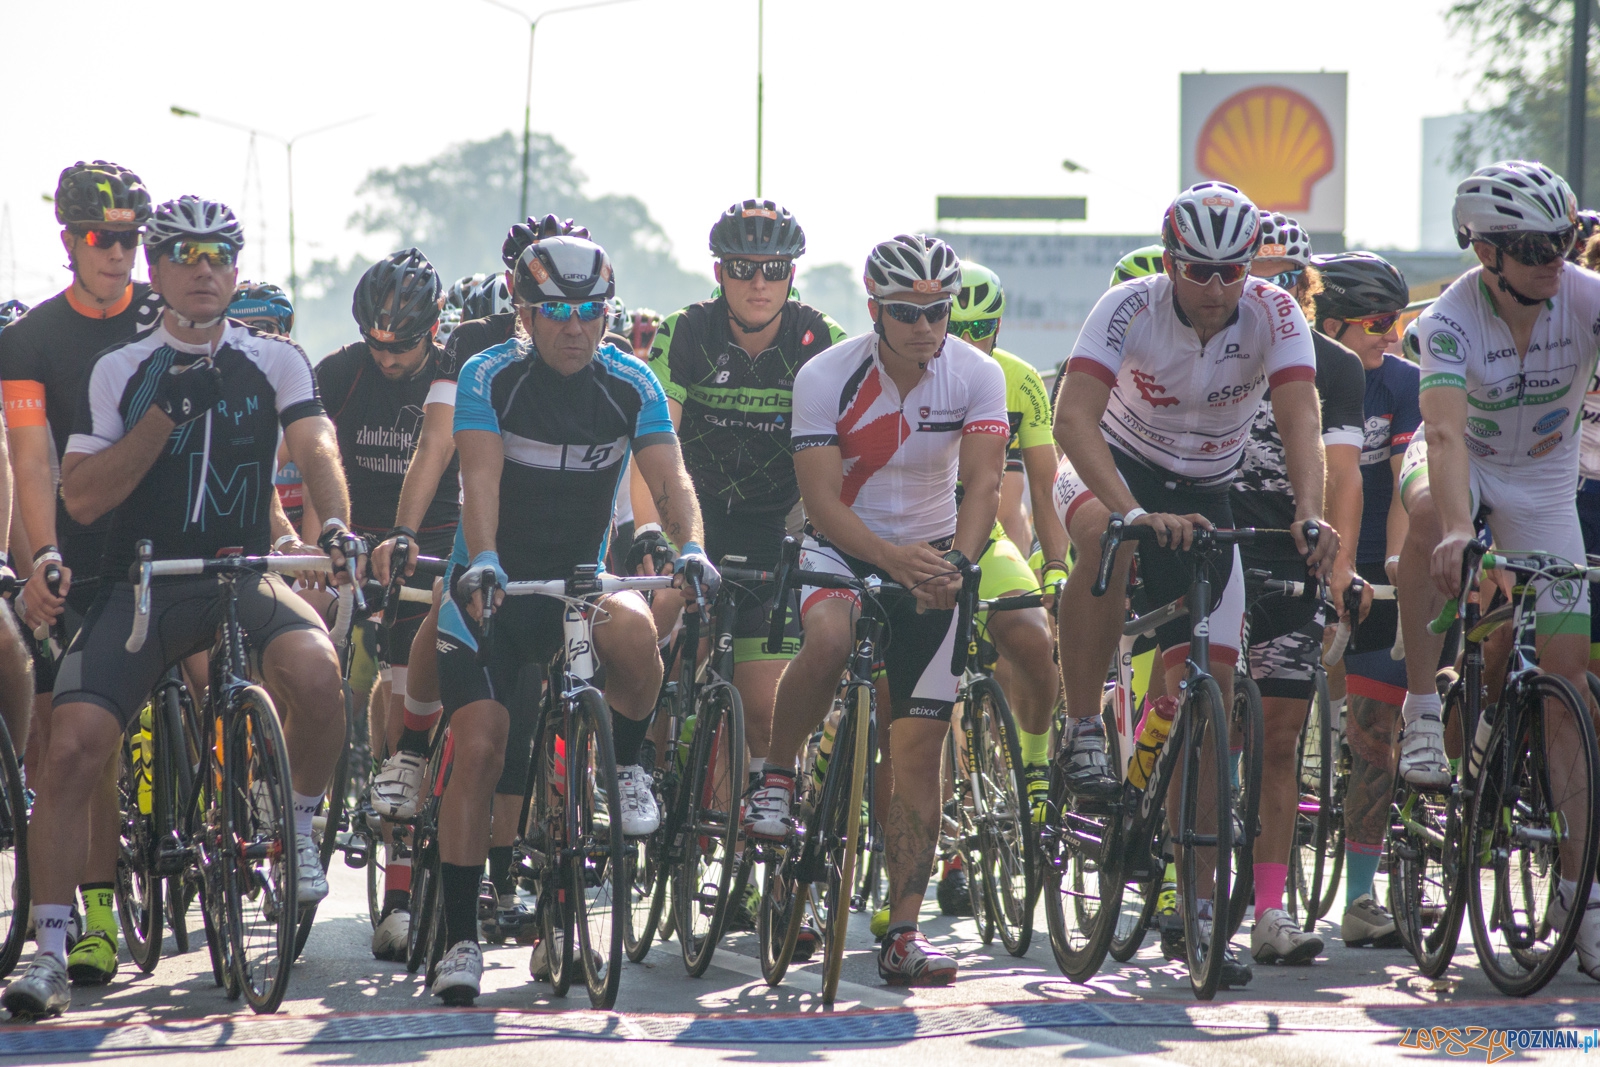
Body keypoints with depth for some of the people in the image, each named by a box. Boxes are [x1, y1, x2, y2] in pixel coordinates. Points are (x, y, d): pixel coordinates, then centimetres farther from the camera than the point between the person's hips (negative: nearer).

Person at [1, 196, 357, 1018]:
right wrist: (167, 412, -15)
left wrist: (335, 525, -30)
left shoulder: (275, 363, 5)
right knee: (73, 743, -17)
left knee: (314, 669, -33)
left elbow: (315, 446, -10)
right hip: (142, 581, 0)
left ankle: (303, 822, -4)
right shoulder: (119, 371, 2)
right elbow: (82, 497, -5)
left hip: (243, 574, 0)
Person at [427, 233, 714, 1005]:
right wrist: (482, 564, -41)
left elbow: (669, 478, -14)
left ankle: (625, 769, -5)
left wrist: (692, 548, -35)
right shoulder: (488, 378, -11)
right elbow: (482, 479, -24)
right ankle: (460, 940, -8)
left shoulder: (631, 385, -5)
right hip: (493, 588, -1)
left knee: (632, 631, -34)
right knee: (478, 748, -14)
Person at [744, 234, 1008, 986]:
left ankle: (902, 936, 1)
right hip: (843, 548, -2)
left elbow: (982, 484, -22)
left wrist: (956, 564, -41)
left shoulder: (977, 376, -12)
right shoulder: (825, 378, -18)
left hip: (932, 554, 2)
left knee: (920, 752, -2)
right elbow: (822, 501, -24)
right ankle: (776, 778, -14)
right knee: (830, 637, -38)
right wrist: (894, 560, -40)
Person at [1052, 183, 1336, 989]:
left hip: (1205, 497, 2)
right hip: (1115, 467, -2)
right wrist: (1134, 510, -52)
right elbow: (1074, 418, -37)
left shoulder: (1273, 316, -20)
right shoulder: (1130, 309, -26)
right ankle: (1082, 733, -25)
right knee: (1109, 543, -41)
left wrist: (1310, 515, -51)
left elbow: (1299, 418, -32)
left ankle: (1197, 906, 2)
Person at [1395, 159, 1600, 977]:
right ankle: (1423, 714, -29)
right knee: (1428, 513, -40)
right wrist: (1455, 531, -59)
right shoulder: (1450, 321, -28)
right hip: (1465, 465, -2)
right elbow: (1448, 435, -41)